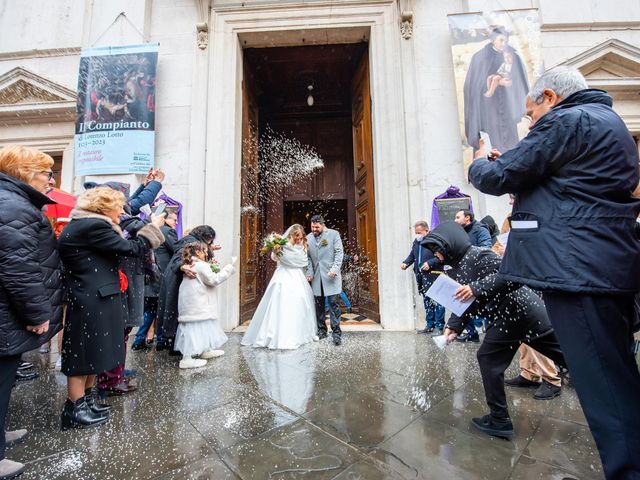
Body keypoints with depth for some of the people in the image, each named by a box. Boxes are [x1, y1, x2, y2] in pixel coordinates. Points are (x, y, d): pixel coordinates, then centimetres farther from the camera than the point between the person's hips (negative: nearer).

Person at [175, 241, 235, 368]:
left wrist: (210, 267, 13)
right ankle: (186, 359, -5)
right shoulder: (201, 265, -13)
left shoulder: (190, 265, 16)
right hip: (196, 304, -10)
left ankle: (206, 351, 30)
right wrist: (228, 268, -9)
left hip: (191, 303, 10)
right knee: (195, 327, -8)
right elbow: (213, 280, -16)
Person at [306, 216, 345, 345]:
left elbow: (339, 253, -3)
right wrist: (309, 272, 0)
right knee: (319, 304, 9)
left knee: (333, 302, -6)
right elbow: (308, 257, 11)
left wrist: (334, 269, -14)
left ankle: (336, 332, 2)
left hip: (330, 274, -3)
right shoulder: (308, 238, 10)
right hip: (316, 276, 4)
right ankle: (321, 330, 21)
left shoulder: (333, 234, 0)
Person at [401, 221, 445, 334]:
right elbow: (412, 255, 17)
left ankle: (439, 326, 10)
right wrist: (406, 263, 0)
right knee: (427, 301, 15)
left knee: (437, 301, -1)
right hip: (422, 276, 8)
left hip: (434, 276, -8)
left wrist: (430, 263, -23)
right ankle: (430, 325, 26)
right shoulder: (416, 241, 14)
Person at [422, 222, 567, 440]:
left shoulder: (477, 256, -22)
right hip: (503, 318, 9)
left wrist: (478, 288, -34)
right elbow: (464, 301, 9)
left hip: (521, 309, -9)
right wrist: (454, 326, -2)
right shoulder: (455, 268, 6)